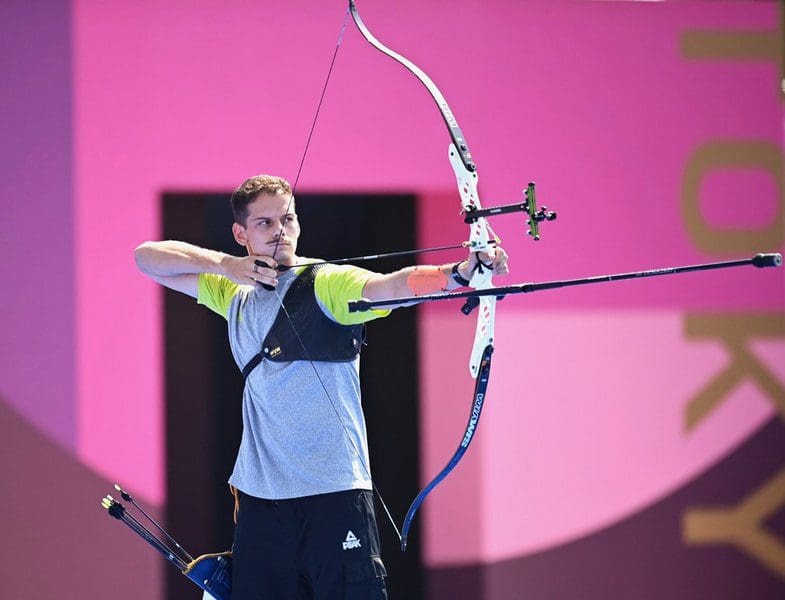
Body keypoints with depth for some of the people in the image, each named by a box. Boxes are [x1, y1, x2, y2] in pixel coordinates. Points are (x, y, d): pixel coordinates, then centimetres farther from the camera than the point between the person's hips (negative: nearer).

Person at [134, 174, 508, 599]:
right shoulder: (235, 293, 13)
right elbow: (148, 257, 15)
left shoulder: (326, 285, -5)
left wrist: (458, 273, -44)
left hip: (333, 492, -5)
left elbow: (392, 285, -23)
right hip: (258, 496, 5)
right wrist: (223, 264, -2)